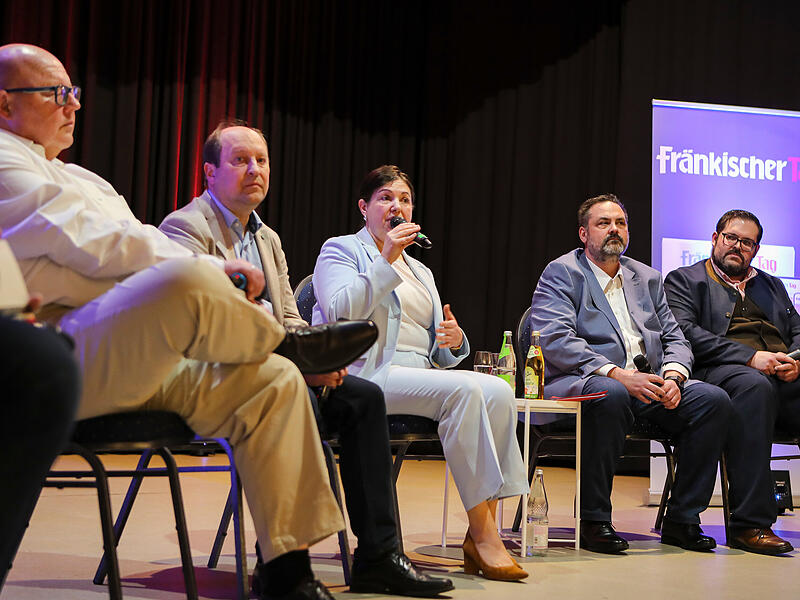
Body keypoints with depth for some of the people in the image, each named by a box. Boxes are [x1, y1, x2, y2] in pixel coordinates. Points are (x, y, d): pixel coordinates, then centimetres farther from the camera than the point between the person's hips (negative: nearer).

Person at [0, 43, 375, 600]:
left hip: (140, 360, 10)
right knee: (184, 281, -37)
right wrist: (211, 269, -9)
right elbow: (98, 247, -13)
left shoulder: (82, 179, 30)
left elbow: (145, 245, 21)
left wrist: (216, 274, 3)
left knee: (274, 380, -5)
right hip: (57, 360, -10)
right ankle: (290, 343, -6)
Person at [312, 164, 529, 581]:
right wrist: (386, 259, -13)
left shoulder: (419, 270, 29)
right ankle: (483, 536, -31)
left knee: (498, 390, -23)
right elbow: (341, 311, -11)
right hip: (368, 375, -7)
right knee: (464, 389, -31)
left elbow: (438, 354, 23)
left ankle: (480, 531, -26)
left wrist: (455, 341, -1)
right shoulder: (341, 250, 11)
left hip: (421, 372, 7)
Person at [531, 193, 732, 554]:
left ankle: (682, 520, -9)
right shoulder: (561, 273, 3)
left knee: (713, 399, -17)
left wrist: (672, 376, -6)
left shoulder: (647, 278, 23)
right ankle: (593, 521, -26)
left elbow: (674, 339, 18)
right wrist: (616, 374, -22)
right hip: (579, 382, -6)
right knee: (611, 395, -40)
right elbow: (555, 341, -12)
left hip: (647, 386, 6)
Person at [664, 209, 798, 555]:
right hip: (720, 372, -5)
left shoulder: (771, 286, 33)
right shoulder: (684, 280, 15)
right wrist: (750, 357, -13)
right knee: (754, 385, -40)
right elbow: (686, 332, -3)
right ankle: (750, 523, -40)